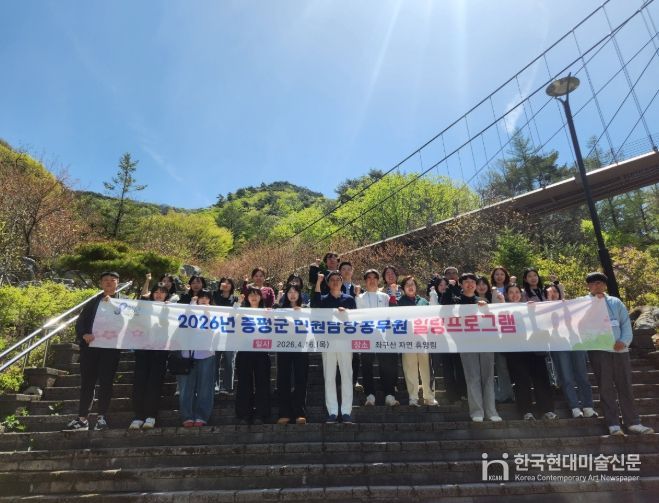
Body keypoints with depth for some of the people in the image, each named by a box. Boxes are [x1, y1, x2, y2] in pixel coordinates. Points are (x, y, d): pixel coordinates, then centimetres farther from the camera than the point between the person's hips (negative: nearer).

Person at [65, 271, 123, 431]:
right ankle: (82, 418, 16)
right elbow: (80, 321, 7)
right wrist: (84, 334, -9)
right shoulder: (93, 302, 16)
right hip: (90, 346, 3)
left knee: (106, 382, 1)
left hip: (111, 347, -3)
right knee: (87, 382, 7)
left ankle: (102, 417, 8)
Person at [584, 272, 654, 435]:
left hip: (619, 349, 3)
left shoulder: (616, 302, 13)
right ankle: (613, 423, 3)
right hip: (598, 350, -3)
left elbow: (626, 322, 8)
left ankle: (632, 422, 14)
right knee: (606, 387, -1)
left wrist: (624, 341, -7)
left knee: (625, 386, 6)